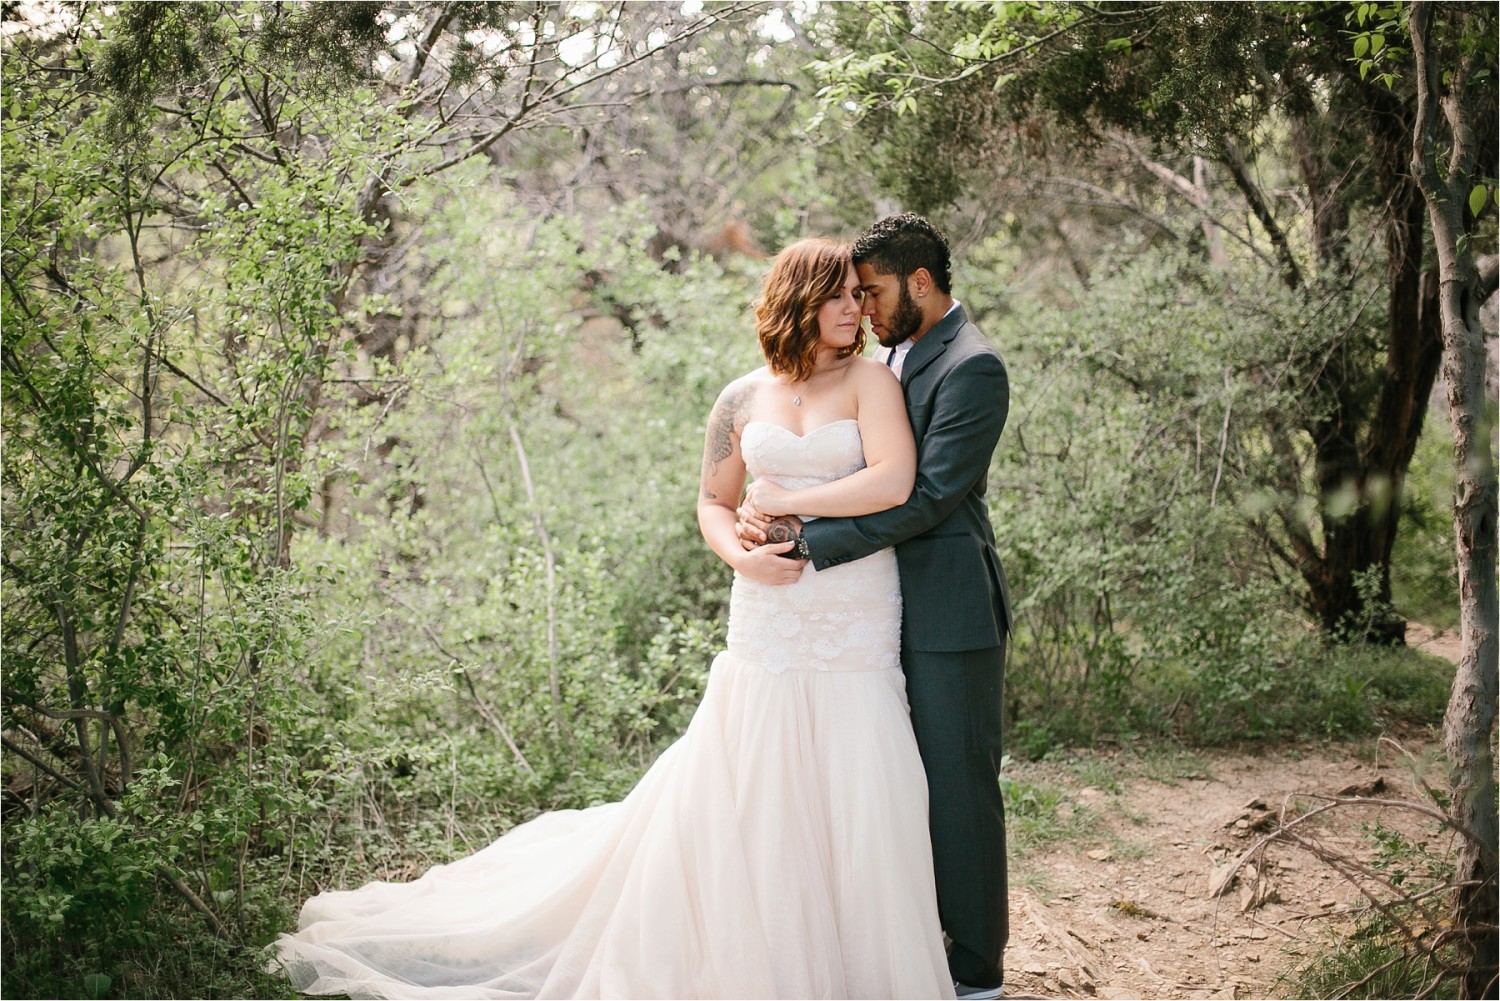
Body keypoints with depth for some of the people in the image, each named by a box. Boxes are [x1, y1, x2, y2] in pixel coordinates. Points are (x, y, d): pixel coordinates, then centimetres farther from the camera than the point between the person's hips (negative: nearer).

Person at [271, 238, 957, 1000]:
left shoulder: (870, 380, 0)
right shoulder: (743, 400, 9)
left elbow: (894, 482, -14)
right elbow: (713, 504, 16)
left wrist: (786, 504, -7)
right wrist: (741, 554, -5)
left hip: (855, 626, -2)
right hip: (767, 619, 2)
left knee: (857, 800, 1)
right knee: (731, 793, 2)